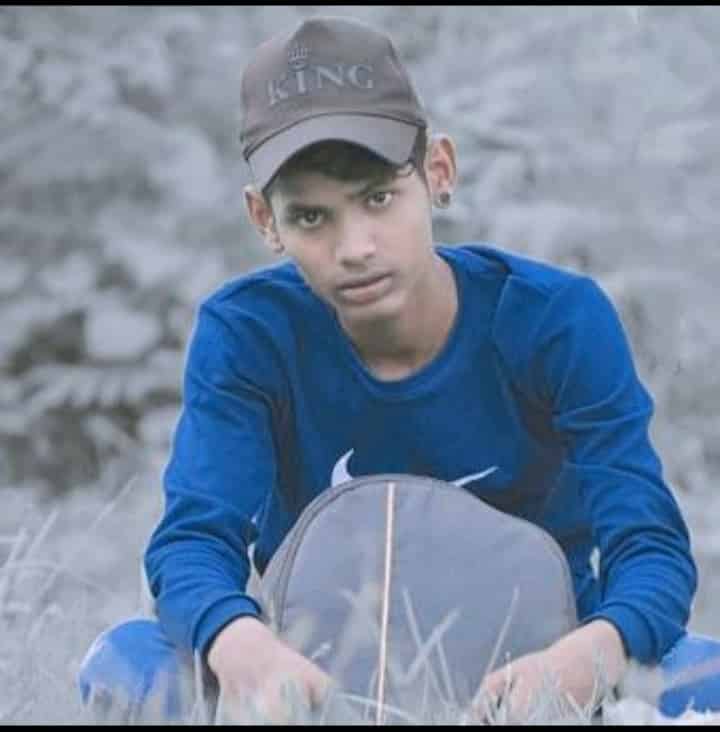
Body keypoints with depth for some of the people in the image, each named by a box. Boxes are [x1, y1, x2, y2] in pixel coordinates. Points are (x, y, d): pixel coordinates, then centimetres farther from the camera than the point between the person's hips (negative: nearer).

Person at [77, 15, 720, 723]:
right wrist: (244, 649, -50)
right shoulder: (244, 335, -12)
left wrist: (587, 655, -48)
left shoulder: (561, 320, -15)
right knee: (125, 659, -27)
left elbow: (652, 543, -22)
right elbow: (192, 535, -24)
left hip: (530, 669, -1)